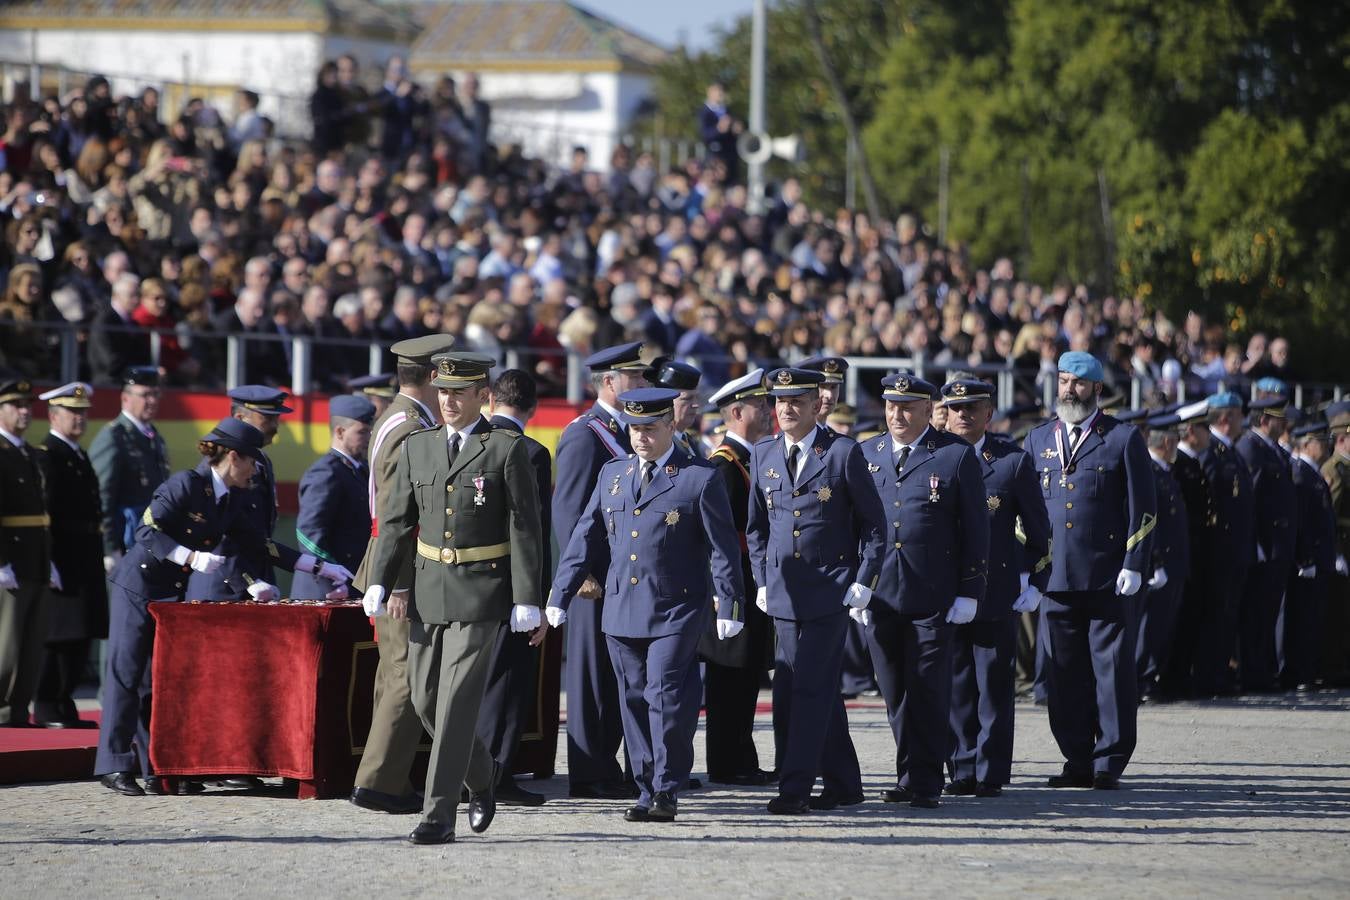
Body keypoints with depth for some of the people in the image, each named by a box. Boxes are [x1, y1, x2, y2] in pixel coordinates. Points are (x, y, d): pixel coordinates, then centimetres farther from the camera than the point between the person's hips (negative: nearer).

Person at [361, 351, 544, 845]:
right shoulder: (417, 447, 9)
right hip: (429, 590, 6)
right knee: (426, 698, 10)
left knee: (457, 702, -10)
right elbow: (396, 521, 10)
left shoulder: (506, 449, -5)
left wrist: (526, 599, -11)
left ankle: (439, 814, -9)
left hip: (481, 594, -6)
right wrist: (379, 581, -1)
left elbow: (524, 528, -6)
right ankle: (480, 777, 34)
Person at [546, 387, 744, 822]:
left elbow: (723, 549, -3)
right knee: (634, 701, 6)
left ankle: (667, 792, -3)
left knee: (666, 698, -10)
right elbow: (586, 538, 13)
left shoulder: (700, 479, -4)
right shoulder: (612, 474, 11)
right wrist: (560, 595, 9)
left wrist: (728, 606, -6)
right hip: (622, 611, 5)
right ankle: (648, 790, 13)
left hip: (676, 612, -5)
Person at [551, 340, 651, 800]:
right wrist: (583, 572, -21)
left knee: (619, 679, 11)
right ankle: (590, 777, 0)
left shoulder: (624, 432, 16)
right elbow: (568, 511, -16)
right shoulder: (584, 436, -12)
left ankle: (604, 770, 17)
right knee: (593, 676, -3)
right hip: (597, 576, -9)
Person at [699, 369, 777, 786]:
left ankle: (742, 763, 17)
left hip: (754, 588, 10)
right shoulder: (724, 462, -14)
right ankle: (726, 767, -2)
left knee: (746, 680, 12)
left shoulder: (751, 458, 17)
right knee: (731, 681, -6)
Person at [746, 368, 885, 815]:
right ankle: (843, 784, 19)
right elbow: (756, 526, 19)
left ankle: (795, 788, -13)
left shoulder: (843, 453, -5)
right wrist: (762, 580, 10)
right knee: (818, 690, 10)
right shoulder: (763, 455, 9)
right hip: (783, 592, 5)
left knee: (811, 688, -11)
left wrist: (864, 581, -7)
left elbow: (873, 522, -1)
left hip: (830, 591, -5)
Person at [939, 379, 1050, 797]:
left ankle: (992, 774, 4)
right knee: (956, 688, 5)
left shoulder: (1013, 461, 1)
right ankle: (963, 770, 12)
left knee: (993, 687, 1)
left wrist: (1034, 584, 1)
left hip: (996, 594, -2)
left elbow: (1038, 529, 5)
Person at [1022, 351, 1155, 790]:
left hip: (1108, 578, -4)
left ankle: (1109, 763, 2)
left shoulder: (1123, 439, 3)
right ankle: (1078, 761, 10)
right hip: (1056, 575, 4)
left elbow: (1143, 508, 0)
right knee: (1063, 673, 3)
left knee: (1112, 669, -3)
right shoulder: (1038, 440, 14)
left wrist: (1133, 565, -8)